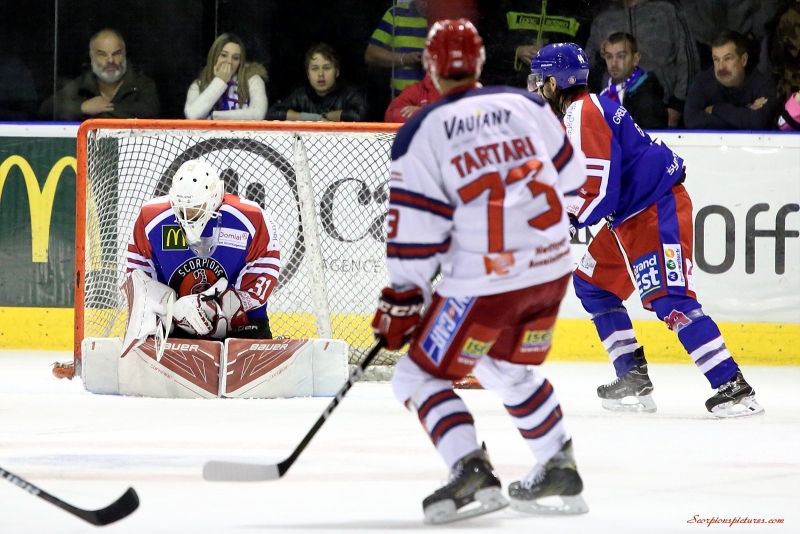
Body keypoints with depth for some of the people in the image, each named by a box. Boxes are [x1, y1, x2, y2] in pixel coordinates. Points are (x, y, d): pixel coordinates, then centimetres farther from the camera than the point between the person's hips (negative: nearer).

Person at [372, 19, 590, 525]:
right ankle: (561, 470, 29)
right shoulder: (525, 105, 4)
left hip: (484, 282, -5)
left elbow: (416, 229, -8)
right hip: (551, 269, 6)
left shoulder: (422, 133, -7)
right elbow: (569, 173, 16)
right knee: (511, 370, 28)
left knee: (422, 375, 6)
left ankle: (470, 471, -13)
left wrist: (402, 298, 2)